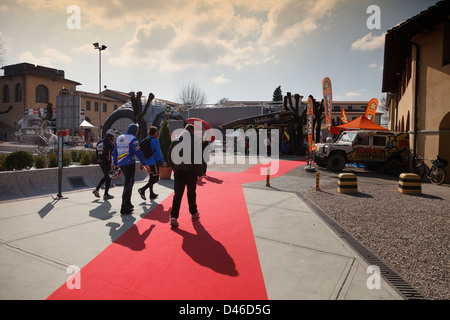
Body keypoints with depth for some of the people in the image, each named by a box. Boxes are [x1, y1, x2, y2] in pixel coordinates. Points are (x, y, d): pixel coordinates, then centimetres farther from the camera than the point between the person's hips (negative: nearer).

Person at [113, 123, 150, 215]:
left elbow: (115, 152, 18)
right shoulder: (132, 139, -8)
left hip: (121, 164, 8)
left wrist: (115, 164, 26)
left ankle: (128, 204, 26)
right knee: (128, 185, -3)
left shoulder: (119, 138, 15)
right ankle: (124, 208, -1)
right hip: (129, 164, -8)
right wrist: (145, 164, -10)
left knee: (129, 183, 21)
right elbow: (138, 152, -13)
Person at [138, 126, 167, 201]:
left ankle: (151, 194, 21)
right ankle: (142, 189, -14)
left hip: (147, 162, 8)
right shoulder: (155, 141, -12)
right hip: (153, 162, -8)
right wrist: (163, 162, -7)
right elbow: (159, 152, -15)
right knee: (155, 178, -3)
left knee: (151, 178, 16)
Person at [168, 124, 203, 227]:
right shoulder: (195, 140, -8)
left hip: (178, 171, 3)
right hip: (191, 171, -3)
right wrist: (199, 174, -7)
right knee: (191, 193, 14)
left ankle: (174, 217, -5)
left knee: (177, 194, 4)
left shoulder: (176, 140, 6)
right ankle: (194, 213, 31)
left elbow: (170, 156, 8)